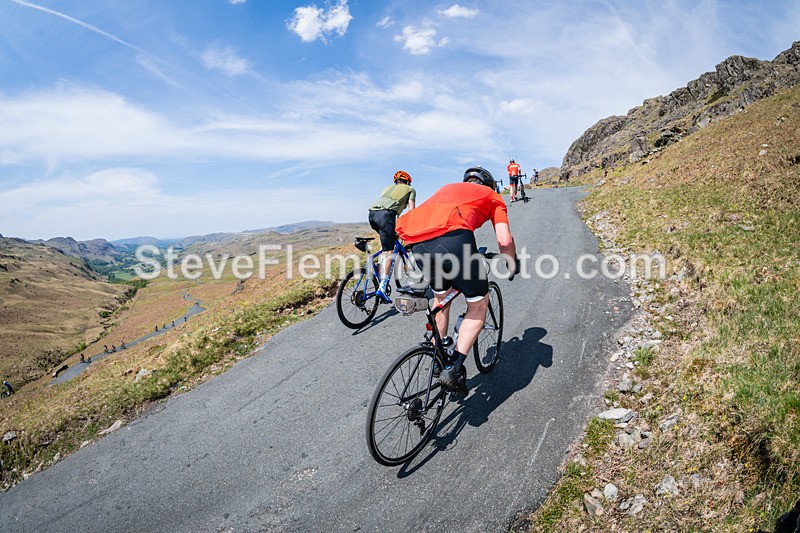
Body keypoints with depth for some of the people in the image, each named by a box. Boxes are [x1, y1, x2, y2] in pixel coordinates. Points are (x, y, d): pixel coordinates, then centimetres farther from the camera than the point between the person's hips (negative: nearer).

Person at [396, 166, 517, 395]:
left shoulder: (448, 188, 40)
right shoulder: (493, 196, 27)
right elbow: (505, 240, 13)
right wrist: (513, 264, 32)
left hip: (419, 244, 6)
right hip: (453, 238, -5)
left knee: (441, 295, 30)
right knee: (478, 306, 16)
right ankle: (454, 368, 4)